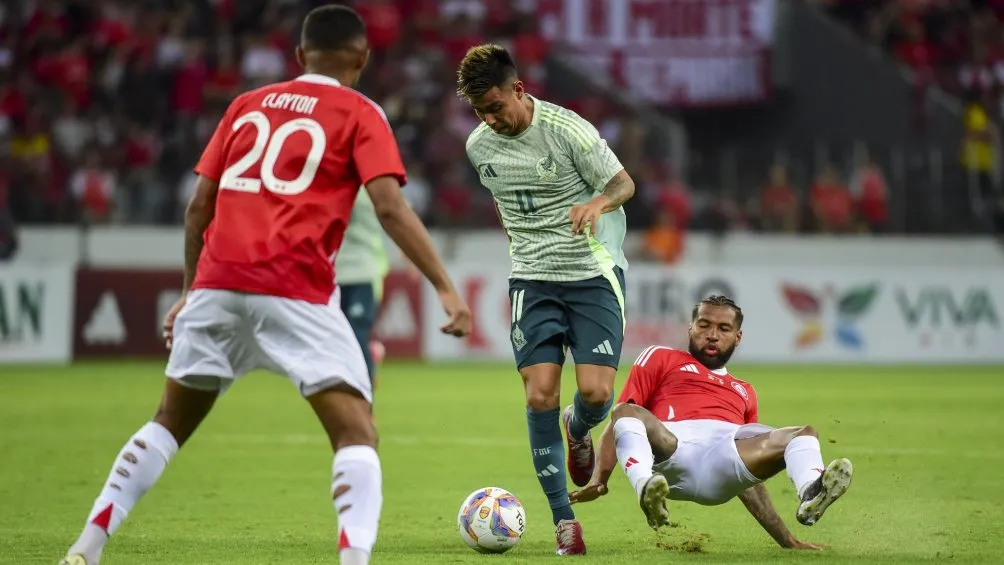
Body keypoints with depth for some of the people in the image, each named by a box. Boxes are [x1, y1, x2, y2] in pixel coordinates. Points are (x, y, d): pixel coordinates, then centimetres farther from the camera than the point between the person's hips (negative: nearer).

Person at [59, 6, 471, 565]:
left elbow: (199, 208, 20)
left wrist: (190, 291, 30)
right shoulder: (360, 115, 7)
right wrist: (447, 288, -8)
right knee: (357, 435, -3)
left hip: (217, 282, 5)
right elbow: (391, 209, -6)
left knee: (170, 423, 20)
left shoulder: (247, 105, 21)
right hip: (296, 290, -5)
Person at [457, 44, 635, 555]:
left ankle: (578, 430, 26)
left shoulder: (567, 129, -14)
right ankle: (563, 521, -2)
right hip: (533, 280, 3)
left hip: (593, 273, -3)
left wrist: (597, 203, -31)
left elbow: (623, 183, -10)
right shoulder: (479, 145, 2)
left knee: (596, 392, -14)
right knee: (540, 395, -10)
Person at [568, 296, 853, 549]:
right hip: (670, 451, -3)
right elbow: (618, 419, 14)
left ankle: (811, 494, -52)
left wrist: (785, 538, 27)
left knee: (804, 434, -18)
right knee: (628, 414, -32)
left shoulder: (744, 392, 40)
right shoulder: (662, 359, 28)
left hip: (727, 461, 3)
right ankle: (647, 489, -62)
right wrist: (599, 480, -4)